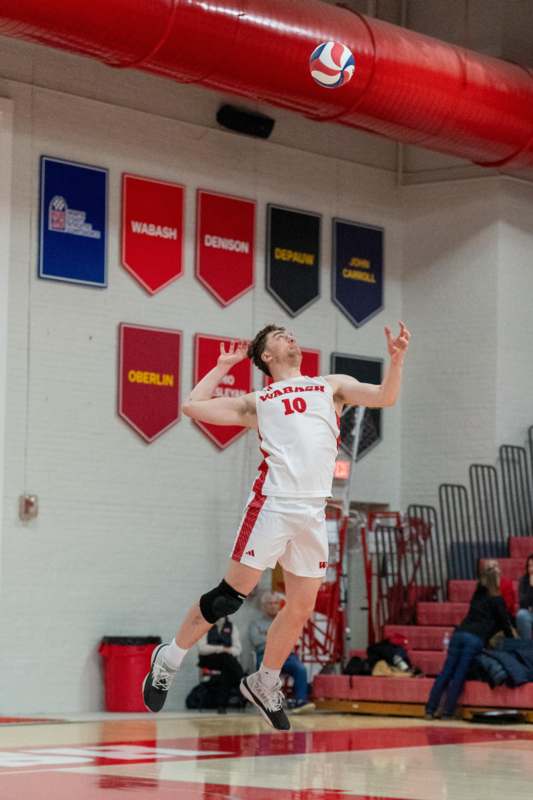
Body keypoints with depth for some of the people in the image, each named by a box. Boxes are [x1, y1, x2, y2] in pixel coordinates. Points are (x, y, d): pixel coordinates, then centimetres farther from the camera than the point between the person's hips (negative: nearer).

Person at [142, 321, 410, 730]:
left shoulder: (333, 385, 20)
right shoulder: (257, 402, 14)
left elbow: (385, 397, 8)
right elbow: (193, 406, 11)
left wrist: (397, 359, -8)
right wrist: (223, 365, 18)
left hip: (314, 512, 3)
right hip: (273, 504, -3)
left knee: (301, 609, 8)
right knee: (233, 593, -5)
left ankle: (264, 685, 25)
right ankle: (169, 659, 10)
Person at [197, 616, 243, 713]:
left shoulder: (231, 627, 12)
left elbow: (237, 649, 6)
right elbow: (202, 648, -9)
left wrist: (229, 651, -18)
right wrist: (221, 648, -20)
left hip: (227, 662, 2)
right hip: (208, 660, -2)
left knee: (227, 671, -34)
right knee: (227, 657, -34)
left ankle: (221, 704, -33)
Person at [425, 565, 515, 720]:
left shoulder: (477, 597, 24)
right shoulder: (497, 600, 6)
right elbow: (504, 623, 9)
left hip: (459, 633, 5)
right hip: (476, 639, -5)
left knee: (445, 673, 1)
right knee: (459, 676, -6)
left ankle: (430, 710, -4)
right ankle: (447, 712, -9)